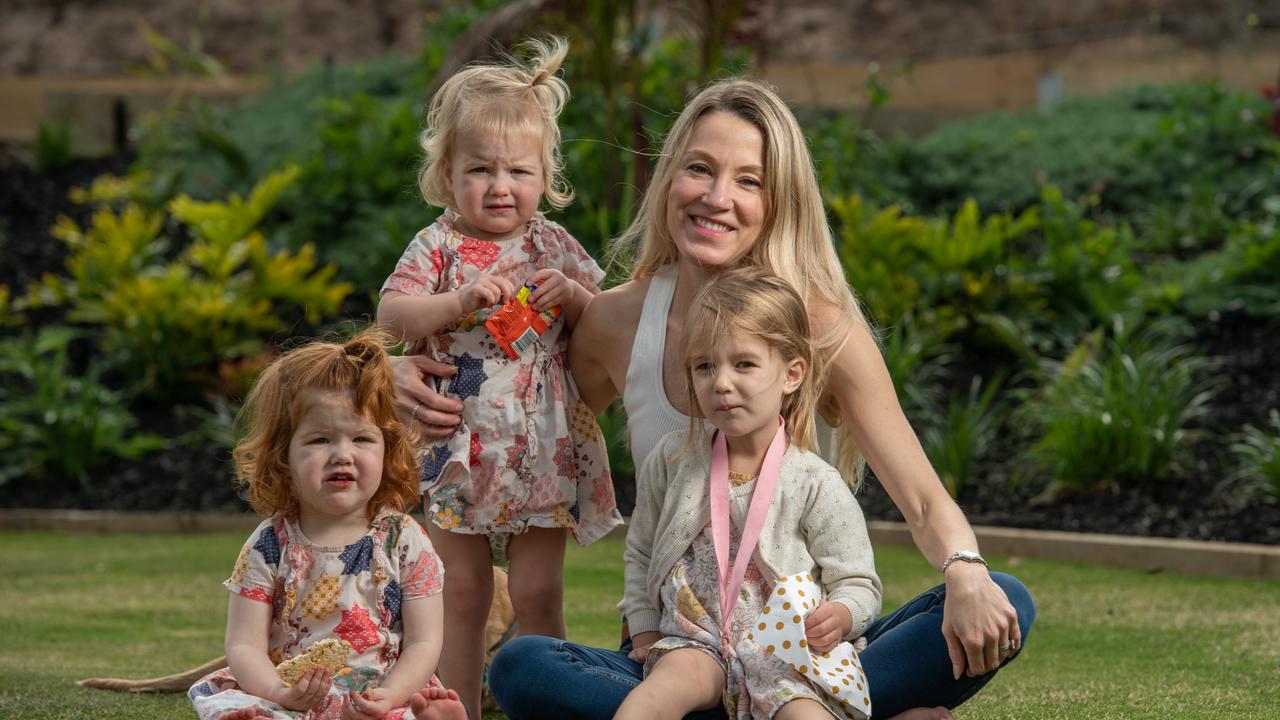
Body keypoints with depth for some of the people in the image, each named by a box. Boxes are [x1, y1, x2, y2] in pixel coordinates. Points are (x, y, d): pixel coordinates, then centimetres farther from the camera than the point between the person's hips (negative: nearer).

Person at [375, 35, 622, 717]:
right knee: (461, 595, 8)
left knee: (538, 594, -1)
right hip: (460, 447, 0)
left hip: (544, 449, 1)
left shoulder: (554, 247, 5)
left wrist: (571, 295, -11)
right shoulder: (437, 246, -1)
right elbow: (391, 315, -12)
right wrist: (460, 301, -24)